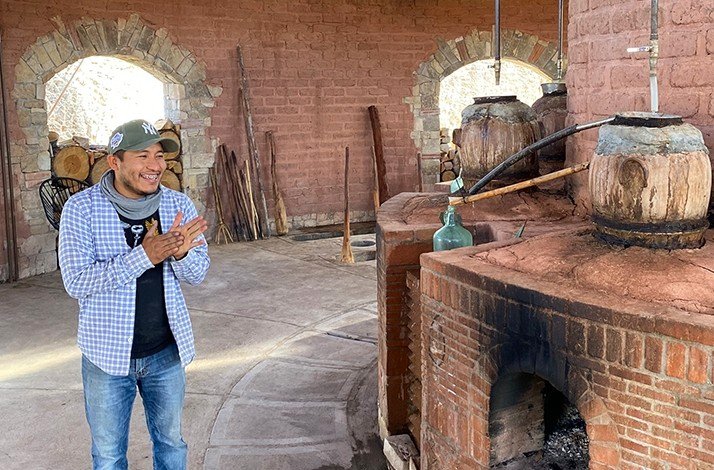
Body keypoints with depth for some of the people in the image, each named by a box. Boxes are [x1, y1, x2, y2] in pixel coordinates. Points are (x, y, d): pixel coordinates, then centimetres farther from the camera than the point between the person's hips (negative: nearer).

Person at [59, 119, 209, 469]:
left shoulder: (179, 205, -5)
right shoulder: (81, 209, -14)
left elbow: (198, 273, -3)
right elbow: (76, 283, -21)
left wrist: (181, 253, -27)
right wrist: (144, 256, -31)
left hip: (167, 351, 3)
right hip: (108, 354, -2)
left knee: (171, 442, 21)